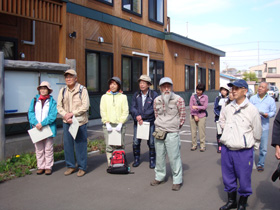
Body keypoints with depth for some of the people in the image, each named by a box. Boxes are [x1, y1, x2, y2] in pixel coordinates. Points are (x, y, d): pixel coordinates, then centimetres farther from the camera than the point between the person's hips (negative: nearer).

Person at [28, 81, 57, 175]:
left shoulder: (52, 101, -1)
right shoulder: (34, 100, 8)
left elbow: (53, 115, -10)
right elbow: (31, 113, 1)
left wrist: (42, 124, -18)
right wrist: (36, 123, -15)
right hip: (36, 129, 3)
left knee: (48, 149, 4)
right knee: (39, 149, 9)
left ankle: (48, 167, 14)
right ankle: (41, 167, 19)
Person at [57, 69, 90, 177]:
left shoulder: (82, 89, -4)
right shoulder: (63, 90, 11)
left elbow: (85, 106, -11)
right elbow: (59, 106, 7)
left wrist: (72, 113, -15)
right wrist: (65, 115, -11)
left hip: (80, 122, -4)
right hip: (67, 122, 5)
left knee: (80, 145, 1)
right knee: (67, 144, 9)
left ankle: (82, 167, 14)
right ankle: (70, 166, 24)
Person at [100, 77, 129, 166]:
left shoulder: (123, 97, 7)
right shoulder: (105, 97, 9)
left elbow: (125, 111, 2)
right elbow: (102, 111, 5)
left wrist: (120, 124, -8)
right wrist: (107, 123, -7)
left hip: (119, 125, 0)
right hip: (108, 125, 0)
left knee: (120, 146, 2)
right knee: (109, 146, -4)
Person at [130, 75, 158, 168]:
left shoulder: (153, 95, -5)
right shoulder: (136, 95, 5)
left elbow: (153, 109, -11)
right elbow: (132, 108, 0)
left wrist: (142, 116, -13)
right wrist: (137, 117, -16)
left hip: (150, 122, -2)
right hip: (138, 122, 3)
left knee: (151, 142, 4)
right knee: (136, 142, 1)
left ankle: (152, 160, 20)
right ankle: (136, 159, 19)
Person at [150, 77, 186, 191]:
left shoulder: (178, 99, -8)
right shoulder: (157, 100, 5)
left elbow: (182, 115, -1)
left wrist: (176, 127, 4)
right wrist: (160, 124, 14)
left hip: (172, 133, -4)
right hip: (159, 132, 5)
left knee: (174, 157, -1)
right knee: (159, 156, 14)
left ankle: (177, 180, 13)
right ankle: (159, 177, 30)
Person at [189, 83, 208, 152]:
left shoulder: (205, 97, 2)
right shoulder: (193, 97, 5)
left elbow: (205, 107, -5)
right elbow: (191, 106, 0)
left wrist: (196, 107, -15)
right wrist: (195, 115, -7)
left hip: (202, 116, -2)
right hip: (193, 116, 2)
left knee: (202, 131, -4)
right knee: (193, 131, 3)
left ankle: (202, 146, 5)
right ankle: (194, 145, 14)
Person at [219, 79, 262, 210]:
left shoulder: (252, 110, -9)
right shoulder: (228, 108, 2)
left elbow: (257, 131, 0)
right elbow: (222, 122, 22)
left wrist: (253, 145, 7)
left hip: (244, 151, -4)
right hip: (226, 149, 4)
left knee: (244, 179, 6)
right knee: (228, 177, 16)